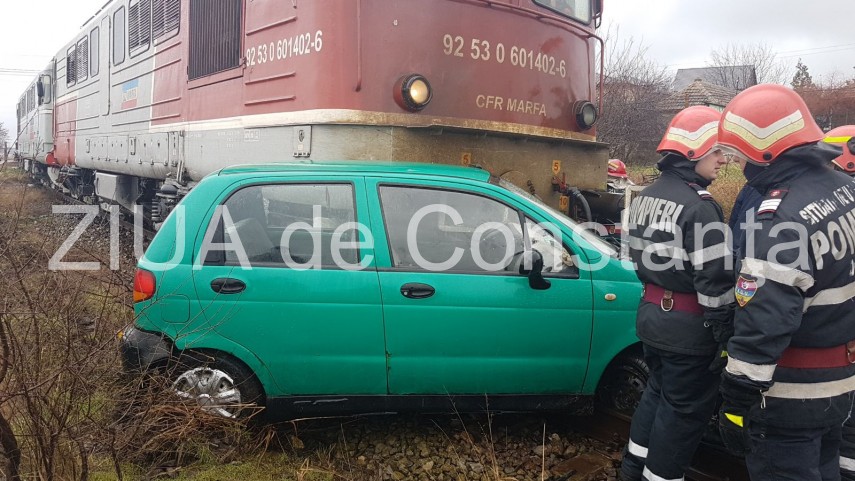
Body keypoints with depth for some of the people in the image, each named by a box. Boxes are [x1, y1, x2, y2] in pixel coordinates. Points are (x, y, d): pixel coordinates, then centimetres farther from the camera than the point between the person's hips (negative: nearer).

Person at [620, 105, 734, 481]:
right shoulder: (698, 205, -20)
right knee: (685, 408, 7)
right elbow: (714, 279, -21)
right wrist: (723, 334, -14)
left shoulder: (647, 197, 7)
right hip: (688, 323, -9)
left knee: (658, 390, 24)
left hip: (651, 312, 9)